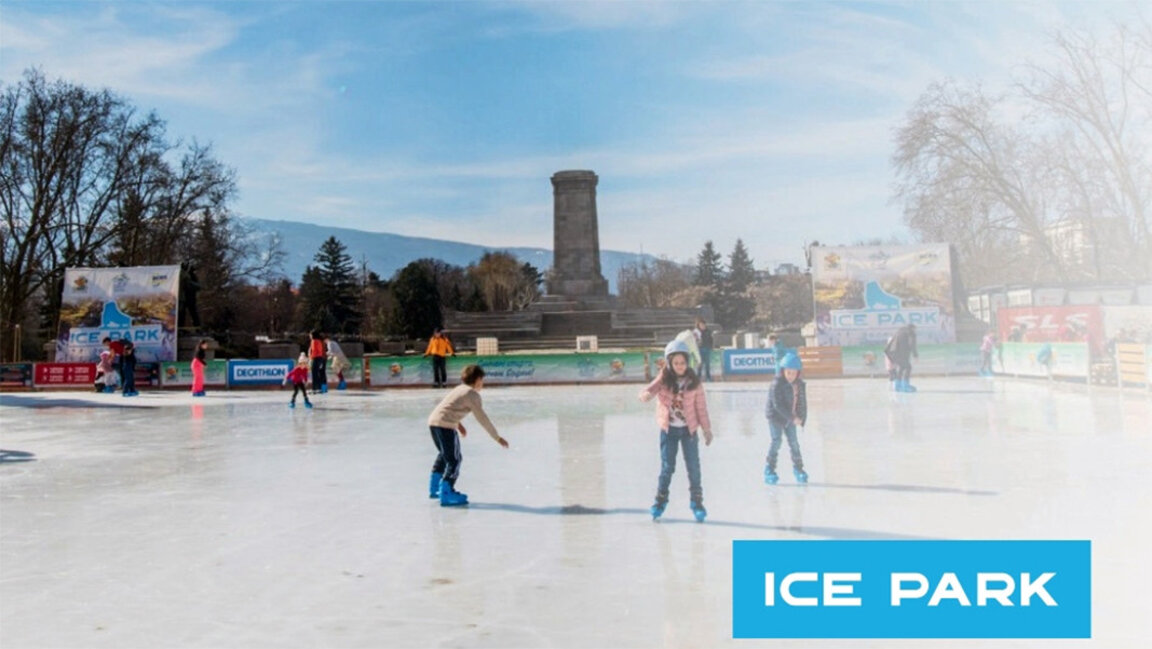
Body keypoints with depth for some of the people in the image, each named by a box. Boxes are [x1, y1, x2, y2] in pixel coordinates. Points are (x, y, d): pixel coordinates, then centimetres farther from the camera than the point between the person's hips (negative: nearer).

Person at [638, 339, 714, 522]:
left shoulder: (694, 382, -5)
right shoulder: (664, 380, -6)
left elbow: (701, 407, 0)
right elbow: (648, 391, -19)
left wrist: (707, 429, 1)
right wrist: (647, 394, -43)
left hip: (689, 429, 0)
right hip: (668, 429, 0)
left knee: (693, 467, 5)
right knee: (667, 467, 5)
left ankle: (697, 502, 19)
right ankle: (660, 500, 20)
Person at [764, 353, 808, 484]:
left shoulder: (800, 384, -3)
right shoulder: (777, 384, -22)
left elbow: (802, 403, 4)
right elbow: (778, 405, -26)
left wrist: (801, 418, -7)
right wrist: (793, 418, -27)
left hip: (790, 417, 5)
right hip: (776, 416, -5)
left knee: (794, 442, 8)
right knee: (776, 441, -9)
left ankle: (798, 468, 23)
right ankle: (769, 470, -1)